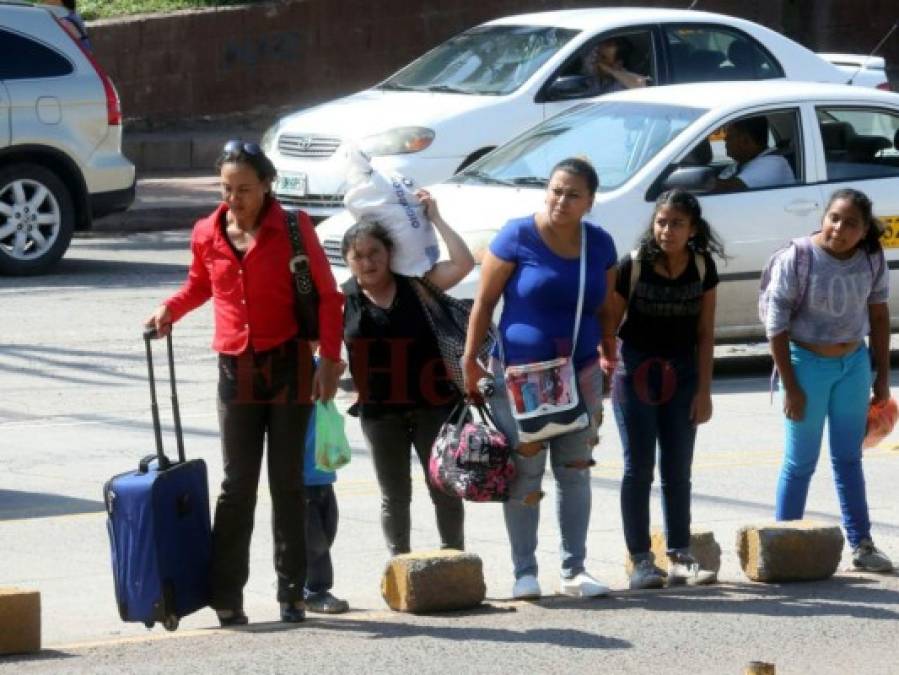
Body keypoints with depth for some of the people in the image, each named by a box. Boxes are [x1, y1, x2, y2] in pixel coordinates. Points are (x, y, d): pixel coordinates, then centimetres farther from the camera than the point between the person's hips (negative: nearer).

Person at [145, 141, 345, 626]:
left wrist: (329, 359, -10)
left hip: (289, 365, -2)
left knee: (287, 483, 3)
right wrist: (170, 310, -2)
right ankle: (226, 595, -1)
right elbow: (199, 285, 19)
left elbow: (327, 295, -3)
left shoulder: (294, 228, -6)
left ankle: (292, 592, 9)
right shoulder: (206, 235, 2)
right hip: (235, 368, 2)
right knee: (237, 484, -1)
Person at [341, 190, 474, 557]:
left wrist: (435, 218, -9)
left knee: (444, 489, 7)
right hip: (380, 411, 1)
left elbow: (464, 263, -11)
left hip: (431, 403, -1)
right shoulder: (343, 298, 0)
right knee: (394, 496, 10)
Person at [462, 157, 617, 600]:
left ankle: (574, 571, 14)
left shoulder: (600, 244, 5)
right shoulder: (518, 238, -8)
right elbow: (484, 301, -6)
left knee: (575, 471, 7)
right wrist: (470, 362, -8)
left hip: (580, 373, 4)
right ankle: (524, 572, 6)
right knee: (525, 473, -1)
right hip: (520, 372, -4)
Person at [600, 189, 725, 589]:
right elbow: (609, 323, -7)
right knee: (639, 467, -1)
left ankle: (680, 559, 12)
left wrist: (703, 389, -1)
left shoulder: (703, 268, -4)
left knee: (678, 470, 7)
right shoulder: (633, 267, -15)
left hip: (682, 373, 3)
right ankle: (641, 561, 2)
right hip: (636, 372, -3)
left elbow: (705, 332, 1)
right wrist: (609, 361, -15)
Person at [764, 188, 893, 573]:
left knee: (849, 458, 13)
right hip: (808, 364, -4)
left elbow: (878, 316, 6)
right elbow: (776, 326, -15)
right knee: (800, 462, 1)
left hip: (855, 363, 4)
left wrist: (882, 375, 7)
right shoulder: (796, 259, -19)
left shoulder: (872, 260, -6)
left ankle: (861, 545, 18)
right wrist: (790, 387, -15)